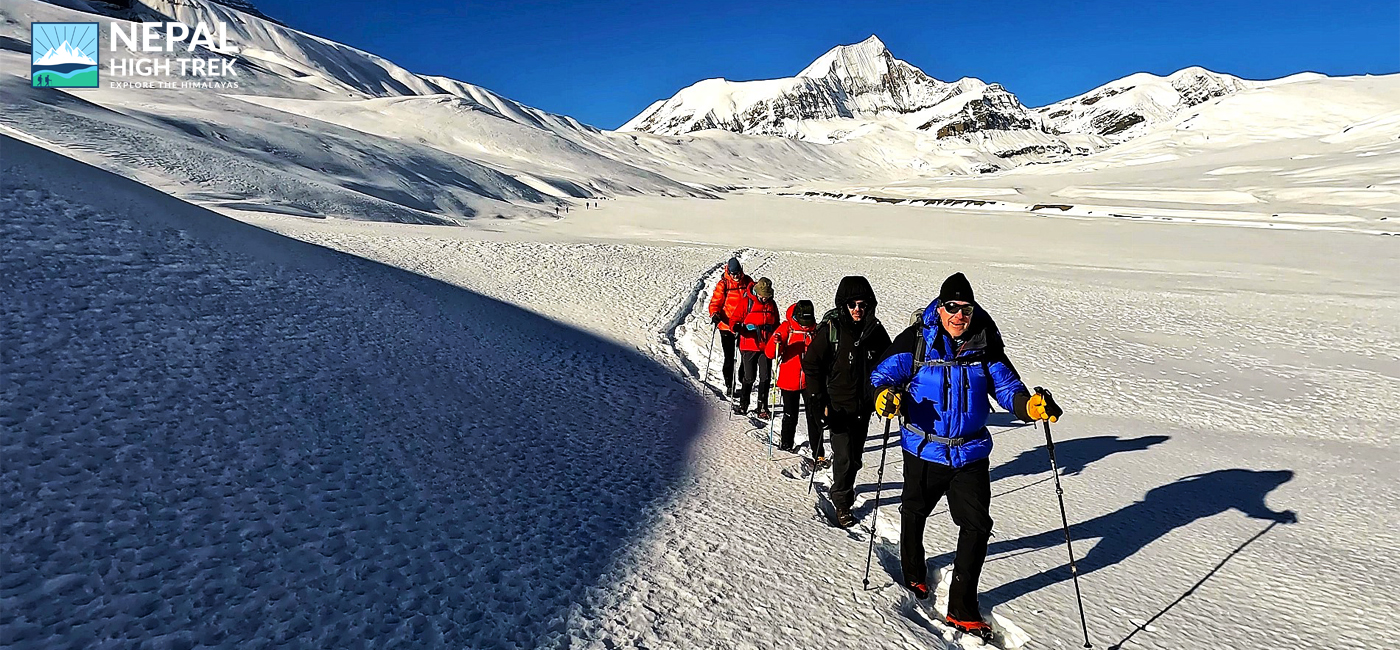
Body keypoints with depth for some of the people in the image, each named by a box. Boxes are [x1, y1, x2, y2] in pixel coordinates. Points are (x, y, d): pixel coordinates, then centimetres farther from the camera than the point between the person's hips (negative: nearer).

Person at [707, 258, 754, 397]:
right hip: (726, 325, -2)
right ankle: (728, 385, 15)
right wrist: (714, 314, -24)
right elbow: (715, 302, -5)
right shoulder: (723, 284, -4)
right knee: (729, 358, 2)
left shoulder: (748, 282, 3)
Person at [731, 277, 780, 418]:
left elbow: (776, 325, 22)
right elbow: (736, 319, -1)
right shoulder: (747, 302, -2)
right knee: (749, 377, 3)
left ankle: (762, 407, 13)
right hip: (749, 346, -3)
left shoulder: (771, 304, 11)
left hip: (766, 347, 3)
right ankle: (743, 404, 20)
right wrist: (736, 327, -22)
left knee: (765, 377, 3)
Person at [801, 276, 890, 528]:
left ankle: (844, 486, 38)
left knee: (855, 456, 15)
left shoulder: (875, 330, 1)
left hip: (864, 407, 5)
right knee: (844, 457, -6)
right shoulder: (830, 329, -13)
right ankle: (842, 502, 12)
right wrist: (819, 401, -11)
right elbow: (811, 365, -8)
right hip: (839, 406, -4)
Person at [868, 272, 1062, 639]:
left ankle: (962, 608, 14)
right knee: (914, 514, 18)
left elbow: (1006, 386, 2)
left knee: (977, 526, -1)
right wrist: (885, 393, -36)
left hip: (970, 454, 2)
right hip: (924, 450, -1)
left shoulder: (986, 345, -4)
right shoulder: (916, 340, -11)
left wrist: (1030, 405, -18)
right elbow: (885, 372, -13)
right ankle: (914, 574, 48)